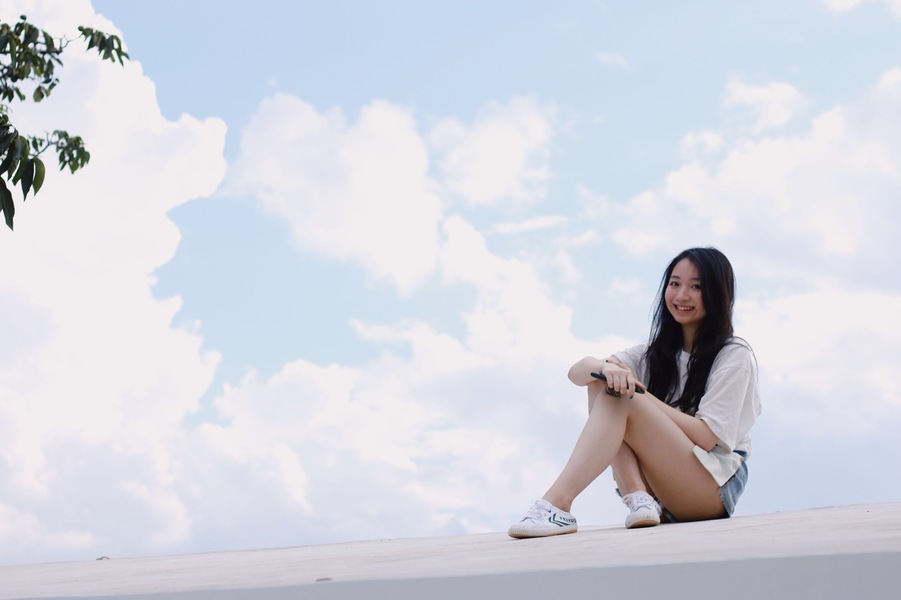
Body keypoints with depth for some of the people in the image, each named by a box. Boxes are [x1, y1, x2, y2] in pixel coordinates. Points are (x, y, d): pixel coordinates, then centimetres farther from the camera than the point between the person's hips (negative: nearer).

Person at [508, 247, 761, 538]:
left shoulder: (735, 355, 0)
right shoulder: (656, 352, 16)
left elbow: (706, 436, -13)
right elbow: (577, 372, -1)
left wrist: (638, 393, -17)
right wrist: (606, 368, -25)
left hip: (716, 486, -5)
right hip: (662, 495, 6)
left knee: (621, 399, -24)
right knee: (601, 383, -12)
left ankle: (557, 503, -39)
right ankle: (638, 497, -27)